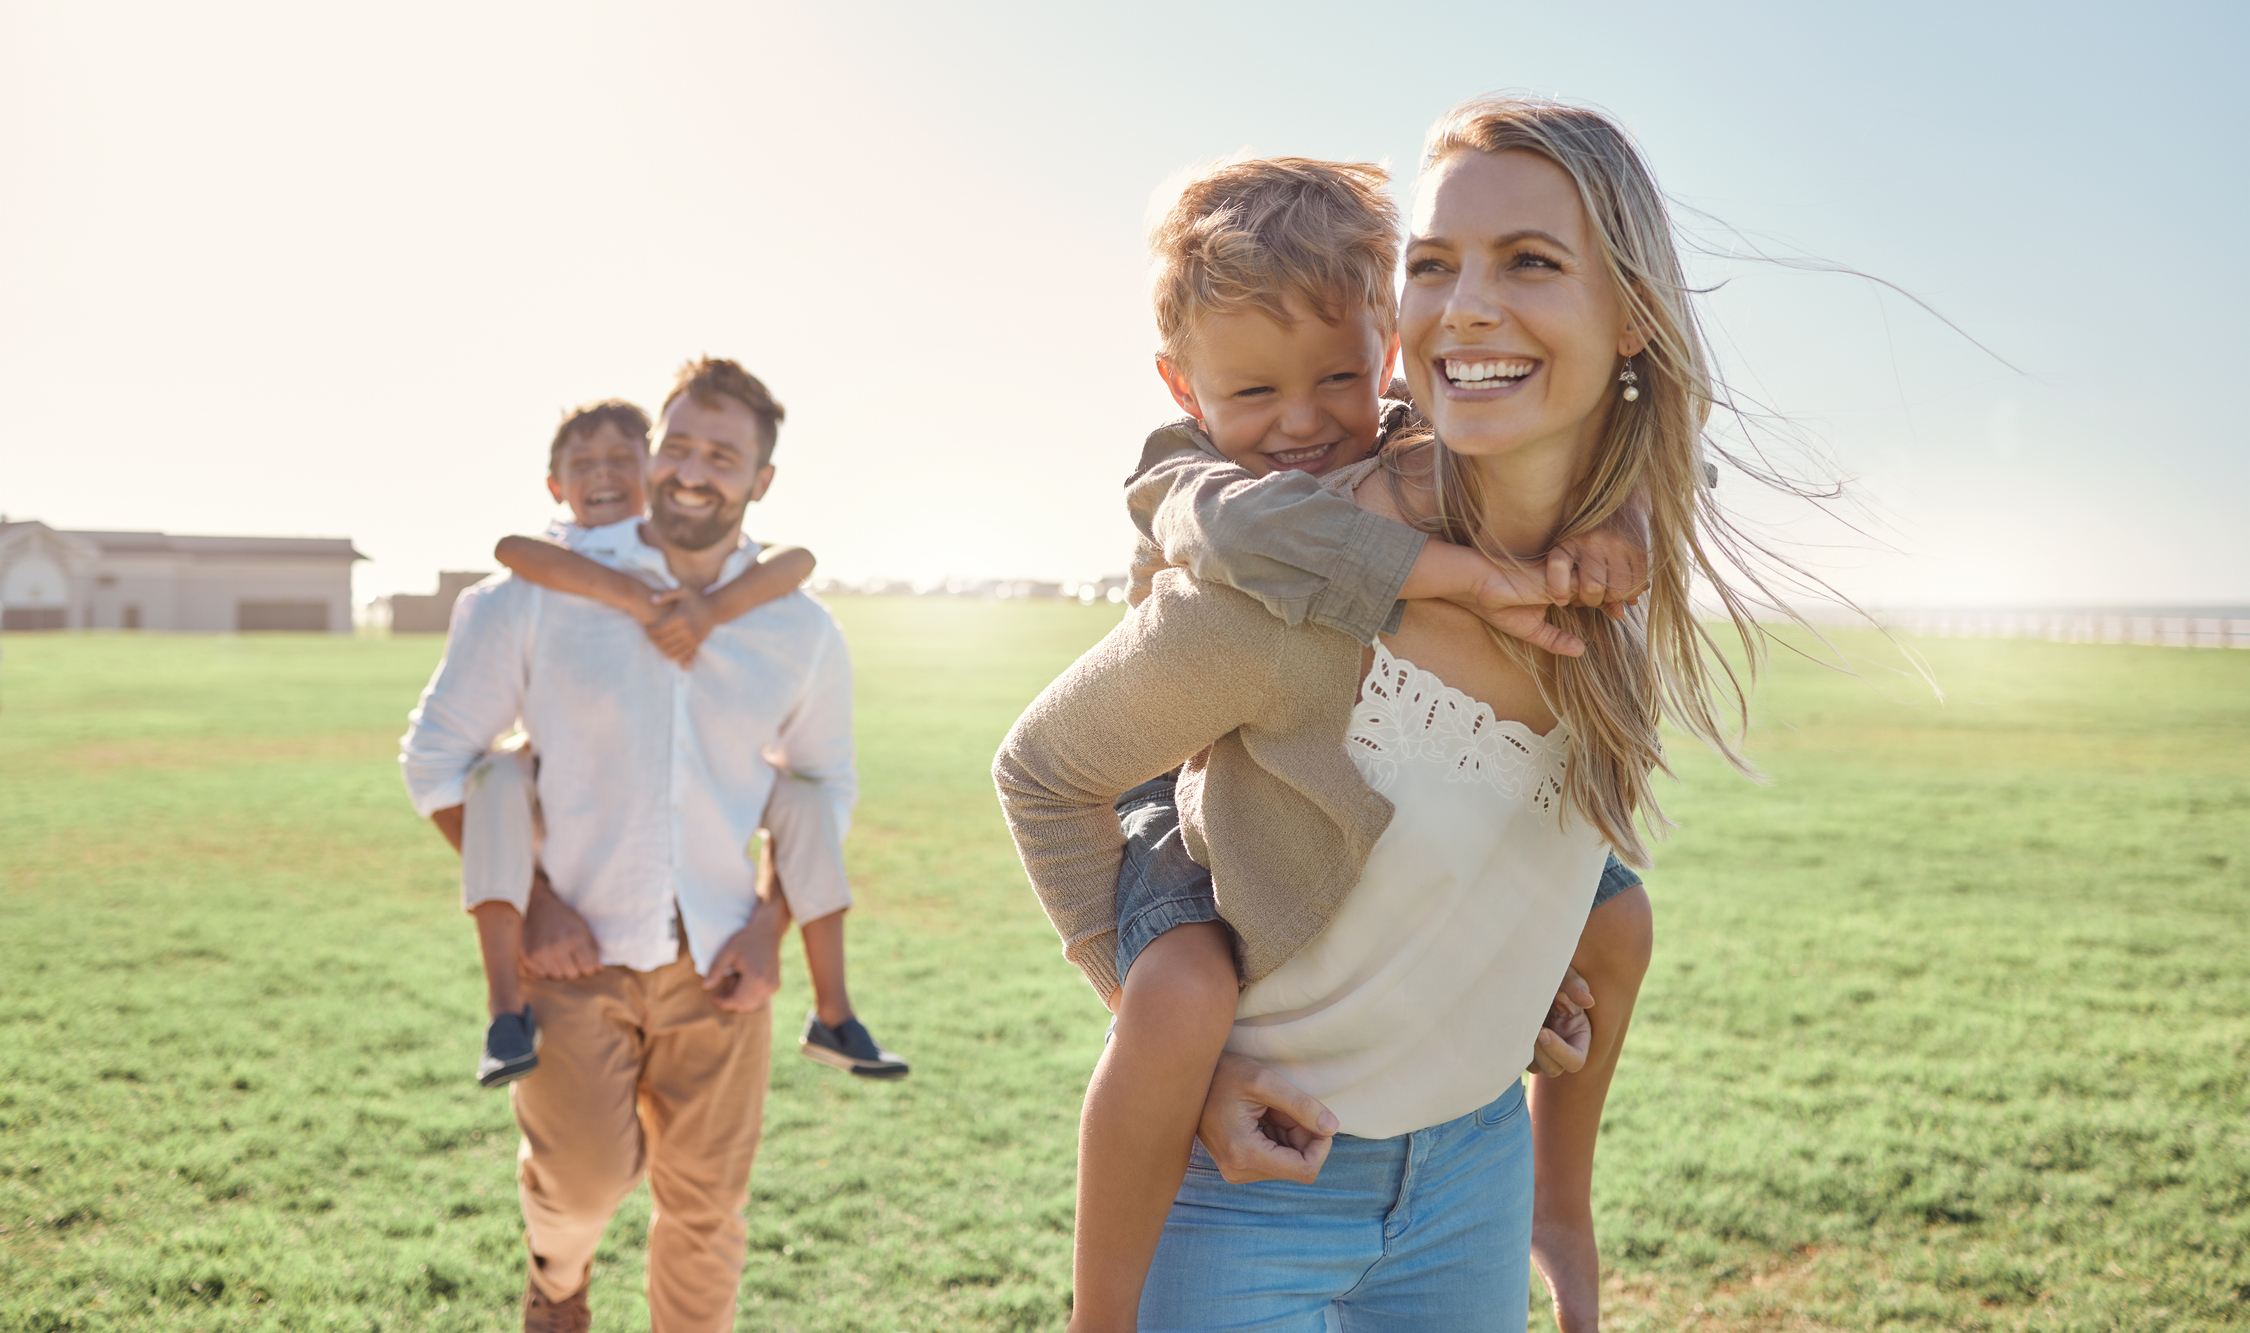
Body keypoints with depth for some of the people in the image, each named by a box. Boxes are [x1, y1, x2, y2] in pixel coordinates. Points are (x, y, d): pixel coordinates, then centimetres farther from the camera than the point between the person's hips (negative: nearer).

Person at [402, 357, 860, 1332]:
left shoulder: (801, 635, 0)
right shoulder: (543, 594, -6)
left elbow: (824, 786, 13)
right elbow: (437, 754, -1)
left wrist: (771, 929, -1)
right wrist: (527, 903, -10)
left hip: (715, 963, 2)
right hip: (573, 952, -2)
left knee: (705, 1207, 9)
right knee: (587, 1176, -13)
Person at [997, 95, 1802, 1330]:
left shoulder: (1634, 557, -10)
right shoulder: (1289, 588, -28)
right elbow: (1042, 773, -12)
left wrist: (1531, 987, 9)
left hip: (1476, 1166, 6)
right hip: (1251, 1171, -5)